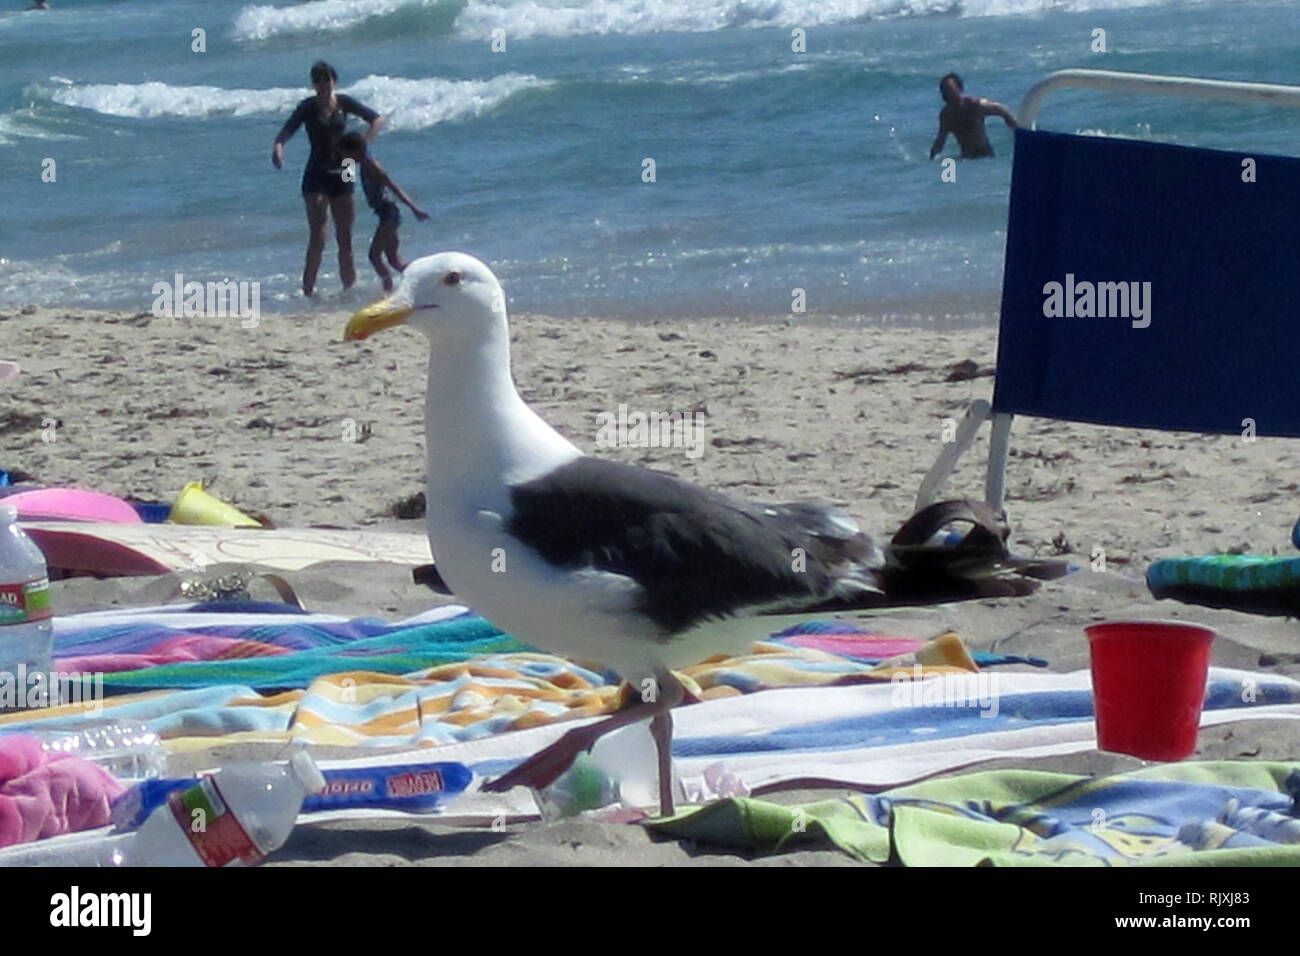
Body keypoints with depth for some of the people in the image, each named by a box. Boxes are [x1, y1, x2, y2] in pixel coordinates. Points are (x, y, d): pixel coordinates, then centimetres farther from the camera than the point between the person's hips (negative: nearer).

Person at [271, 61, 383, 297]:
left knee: (345, 237, 7)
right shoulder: (308, 107, -5)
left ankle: (350, 287, 15)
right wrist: (278, 148, -39)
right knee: (317, 237, -12)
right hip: (317, 177, -4)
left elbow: (376, 119, 8)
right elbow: (287, 130, -17)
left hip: (341, 175, 4)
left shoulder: (343, 103, 4)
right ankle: (308, 290, -12)